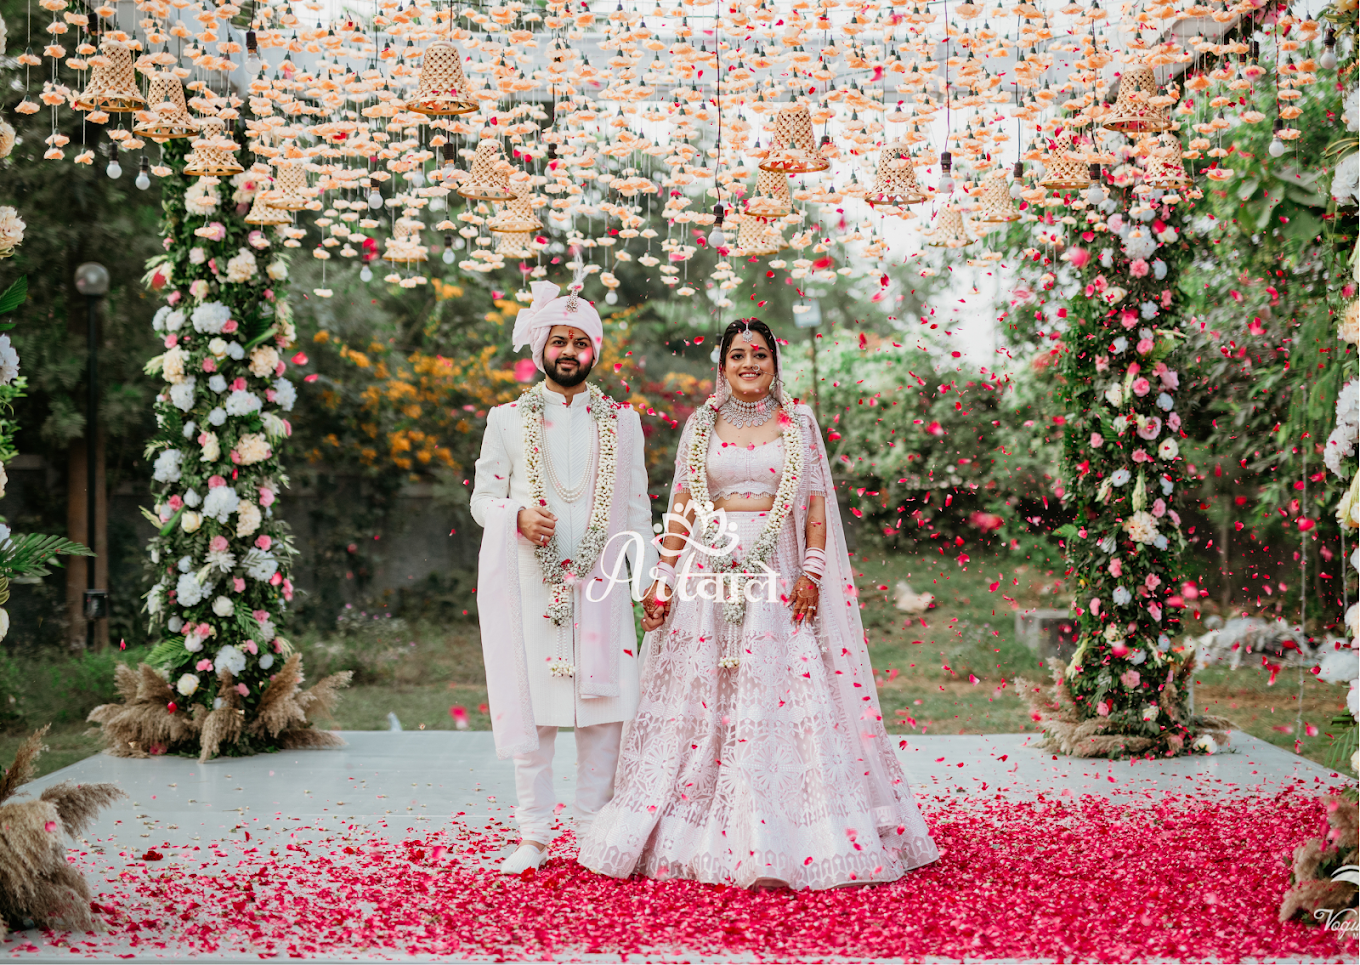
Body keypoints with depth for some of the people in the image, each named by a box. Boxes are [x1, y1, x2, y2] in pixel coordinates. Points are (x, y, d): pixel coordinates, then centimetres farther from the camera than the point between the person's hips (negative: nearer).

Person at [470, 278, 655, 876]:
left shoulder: (622, 420, 13)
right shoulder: (507, 419, 10)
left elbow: (637, 507, 13)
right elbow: (482, 498, 9)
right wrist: (518, 516, -13)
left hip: (599, 582, 1)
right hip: (528, 582, -1)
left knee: (605, 706, -2)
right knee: (531, 707, -1)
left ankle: (595, 832, 9)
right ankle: (533, 837, 8)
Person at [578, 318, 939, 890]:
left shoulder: (799, 423, 8)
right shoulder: (701, 426, 11)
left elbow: (817, 507, 5)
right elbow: (680, 510, 10)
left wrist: (811, 574, -7)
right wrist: (663, 581, 3)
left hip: (776, 577, -1)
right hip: (708, 574, 1)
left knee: (780, 701, -6)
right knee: (698, 700, -1)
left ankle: (780, 843, -1)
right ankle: (696, 838, 8)